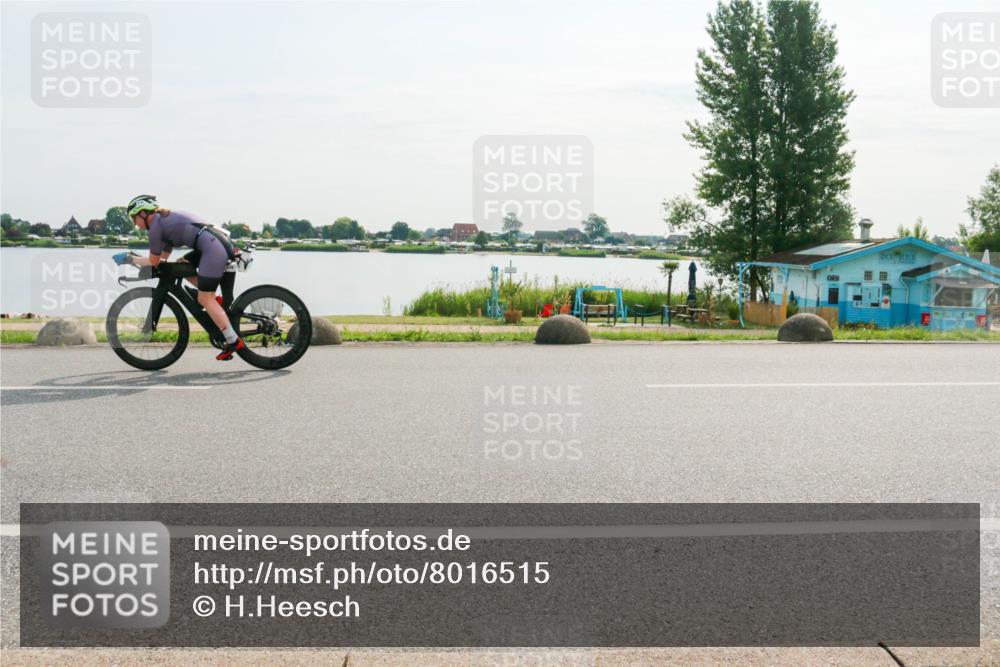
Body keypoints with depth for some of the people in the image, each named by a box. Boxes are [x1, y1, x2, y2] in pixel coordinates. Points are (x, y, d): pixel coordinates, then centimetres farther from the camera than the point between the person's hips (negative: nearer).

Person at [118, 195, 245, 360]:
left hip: (214, 249, -9)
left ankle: (233, 341, -6)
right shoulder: (167, 219, 28)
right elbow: (164, 258, 32)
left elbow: (154, 261, 6)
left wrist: (131, 259, 18)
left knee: (204, 299, -4)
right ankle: (213, 300, 14)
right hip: (222, 242, 9)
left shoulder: (155, 225, 1)